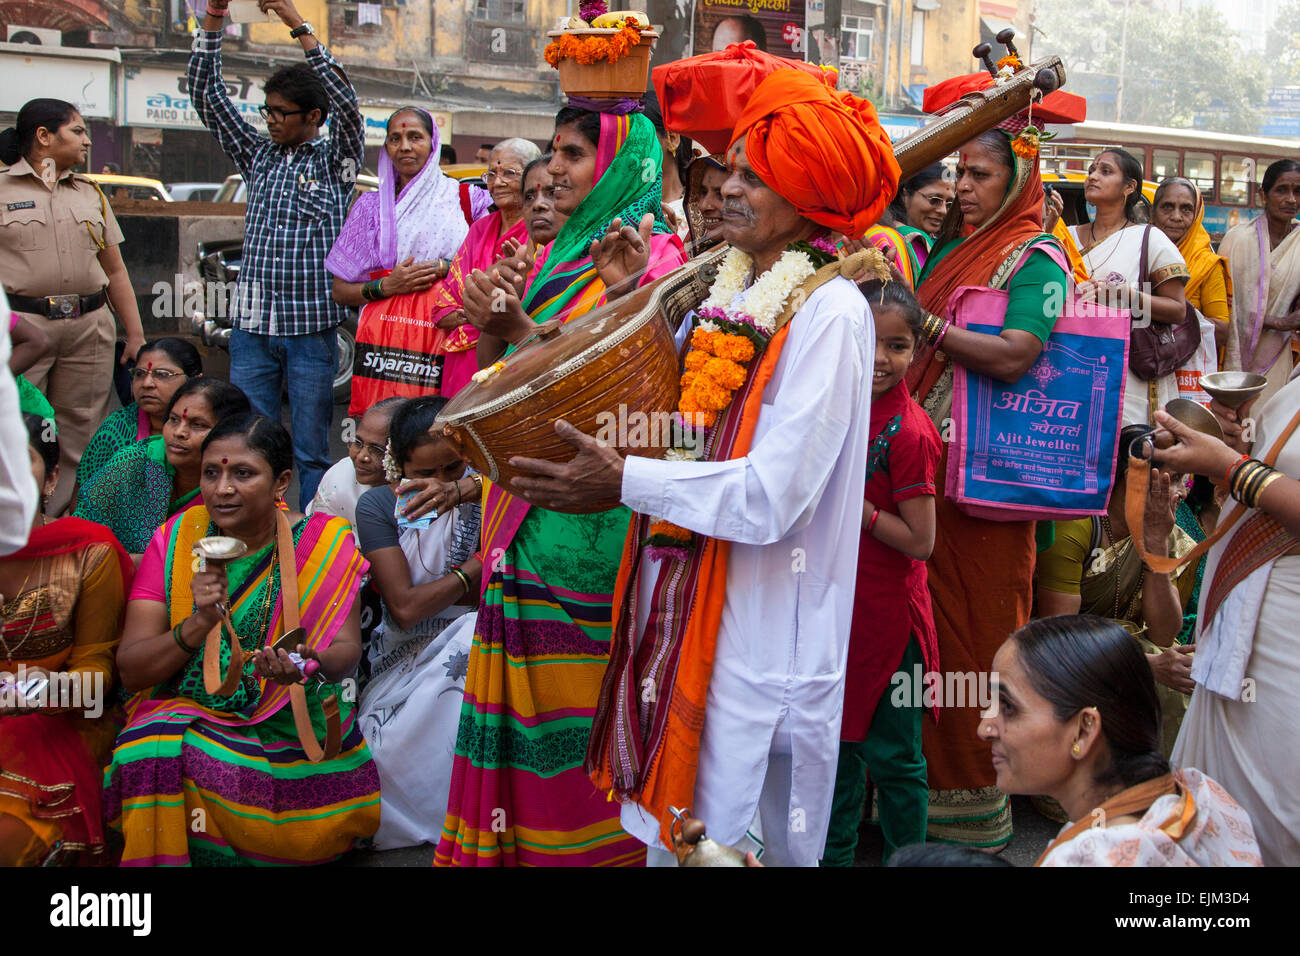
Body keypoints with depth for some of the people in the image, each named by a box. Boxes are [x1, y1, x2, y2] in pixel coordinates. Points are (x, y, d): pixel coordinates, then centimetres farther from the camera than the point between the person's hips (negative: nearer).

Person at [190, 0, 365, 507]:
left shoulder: (335, 160, 4)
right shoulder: (258, 155, 14)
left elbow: (347, 104, -14)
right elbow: (207, 95, 11)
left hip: (312, 330, -4)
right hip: (252, 326, 4)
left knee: (312, 452, 2)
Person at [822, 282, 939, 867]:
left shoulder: (908, 432, -19)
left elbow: (920, 541, -19)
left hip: (886, 612, -7)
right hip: (836, 600, 7)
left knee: (890, 754, 7)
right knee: (838, 739, 20)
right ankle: (835, 855, 36)